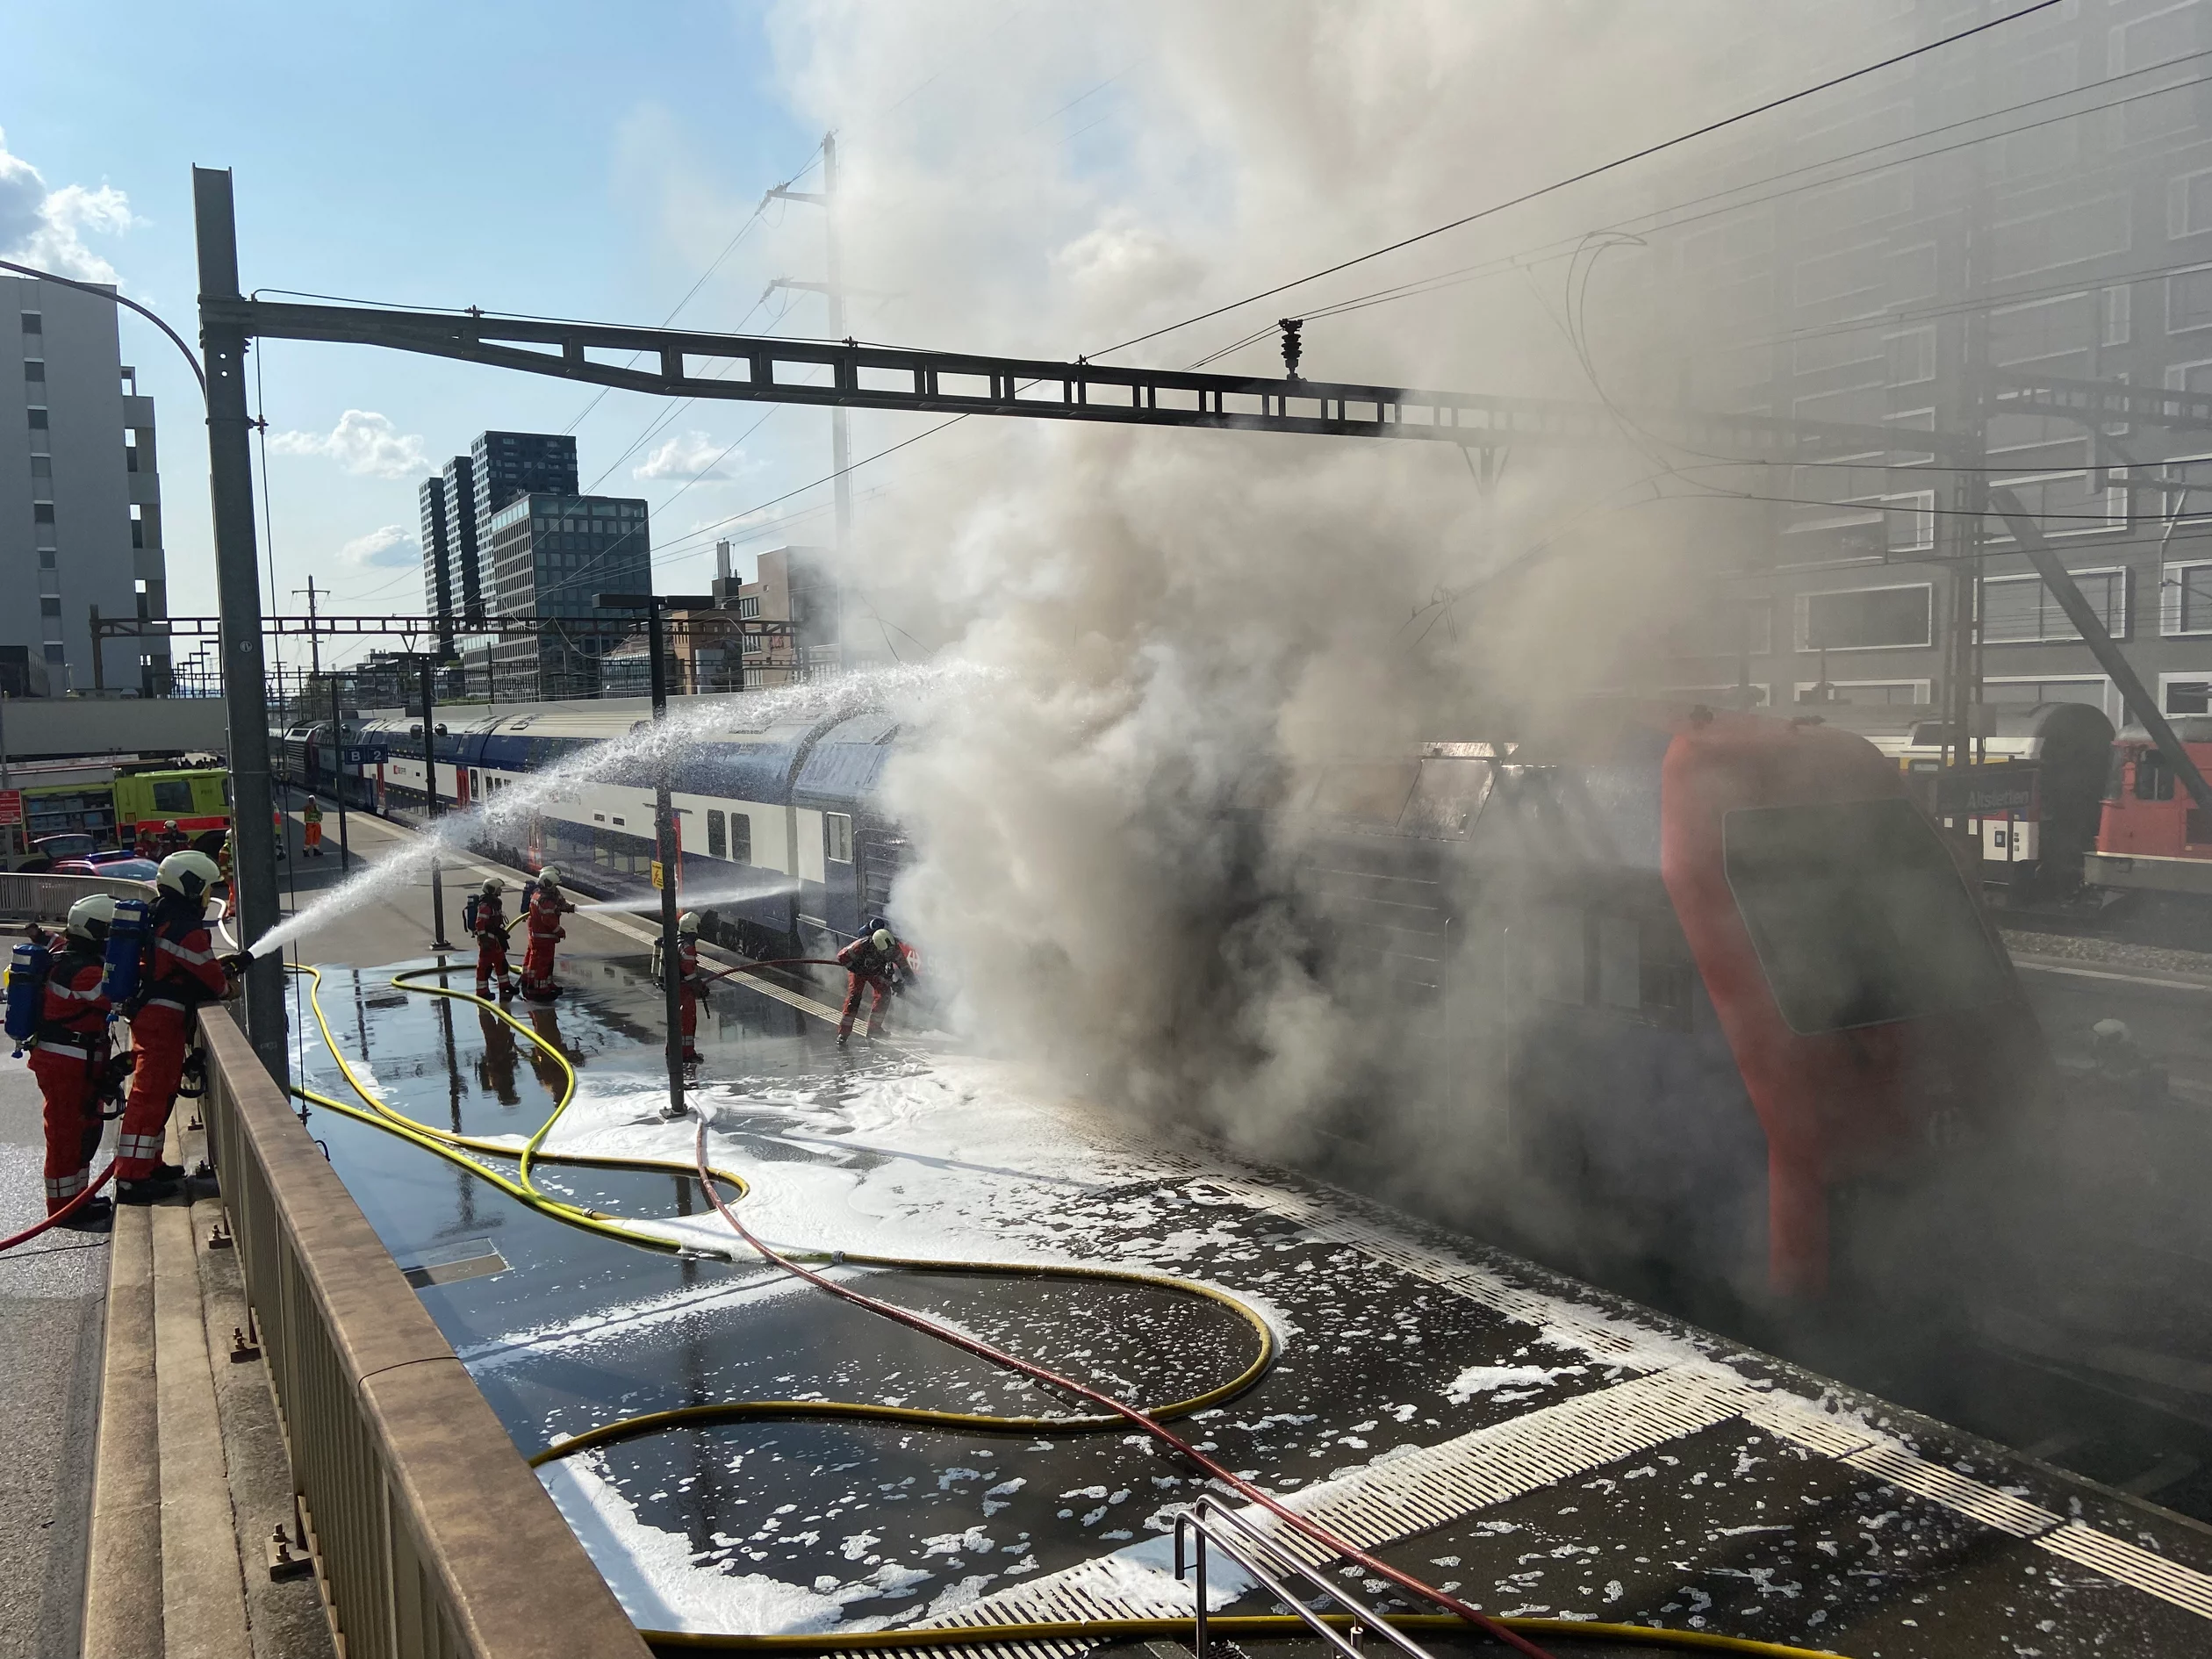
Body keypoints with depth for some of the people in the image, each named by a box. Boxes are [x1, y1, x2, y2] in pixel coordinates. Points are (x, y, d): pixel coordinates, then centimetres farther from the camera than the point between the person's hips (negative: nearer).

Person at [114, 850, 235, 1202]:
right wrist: (228, 988, 9)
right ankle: (131, 1179, -8)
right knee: (151, 1095, -9)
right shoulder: (187, 928, -17)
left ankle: (149, 1164, 28)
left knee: (161, 1092, 19)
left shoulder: (160, 917, 13)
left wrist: (222, 965, 15)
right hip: (163, 1018, -10)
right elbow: (211, 979, -11)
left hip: (147, 1013, 10)